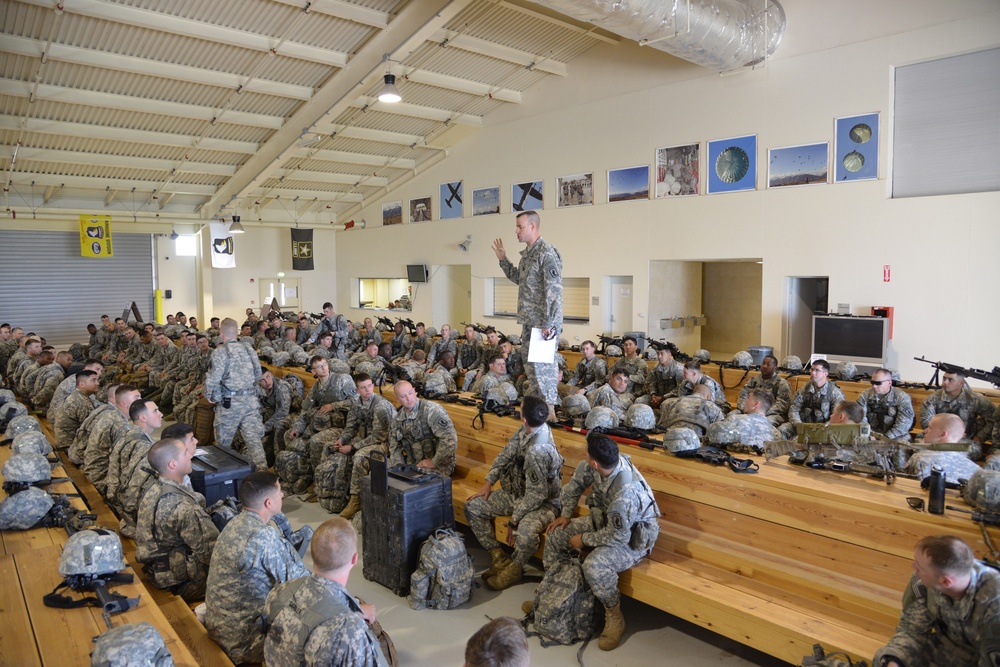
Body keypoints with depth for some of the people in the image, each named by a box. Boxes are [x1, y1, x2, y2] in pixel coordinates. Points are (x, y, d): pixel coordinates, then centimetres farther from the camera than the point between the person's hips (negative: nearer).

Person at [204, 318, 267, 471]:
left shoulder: (220, 351, -7)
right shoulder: (249, 349, 8)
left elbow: (214, 378, -13)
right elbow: (258, 374, 12)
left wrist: (210, 396, 2)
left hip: (230, 402, -4)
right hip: (251, 400, 4)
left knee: (223, 441, 13)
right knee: (253, 437, 1)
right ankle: (262, 468, -9)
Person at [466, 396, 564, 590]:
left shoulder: (538, 450, -35)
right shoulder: (526, 430, -11)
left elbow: (536, 495, -29)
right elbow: (506, 455, 3)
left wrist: (515, 519, -18)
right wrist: (488, 483, -1)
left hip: (543, 501, -9)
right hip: (517, 492, 9)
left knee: (526, 530, -38)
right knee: (472, 507, 4)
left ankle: (515, 568, -6)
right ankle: (499, 558, 11)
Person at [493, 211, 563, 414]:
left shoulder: (546, 252, -15)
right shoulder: (527, 253, 14)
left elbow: (554, 291, -20)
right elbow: (519, 279, 29)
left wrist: (549, 324, -23)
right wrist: (503, 260, 21)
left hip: (543, 323, -10)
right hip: (529, 321, 10)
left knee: (542, 365, -5)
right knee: (530, 364, 14)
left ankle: (549, 411, 5)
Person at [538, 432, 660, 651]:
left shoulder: (626, 492, -40)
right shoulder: (600, 464, -18)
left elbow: (618, 536, -31)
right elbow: (577, 481, 3)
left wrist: (584, 539, -17)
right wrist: (566, 515, 3)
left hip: (632, 538, -8)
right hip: (605, 521, 8)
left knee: (594, 565, -33)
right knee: (555, 534, 4)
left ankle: (614, 616, -6)